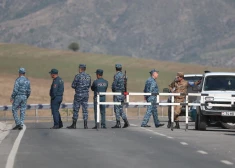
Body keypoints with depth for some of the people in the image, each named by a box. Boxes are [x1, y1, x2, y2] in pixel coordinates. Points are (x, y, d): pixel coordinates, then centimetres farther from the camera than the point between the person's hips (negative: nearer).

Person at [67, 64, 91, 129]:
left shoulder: (78, 76, -12)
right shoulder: (88, 76, 5)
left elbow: (73, 85, -8)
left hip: (78, 94, -5)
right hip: (86, 94, 5)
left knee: (76, 110, 2)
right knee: (85, 110, 6)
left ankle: (74, 125, 5)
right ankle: (85, 125, 2)